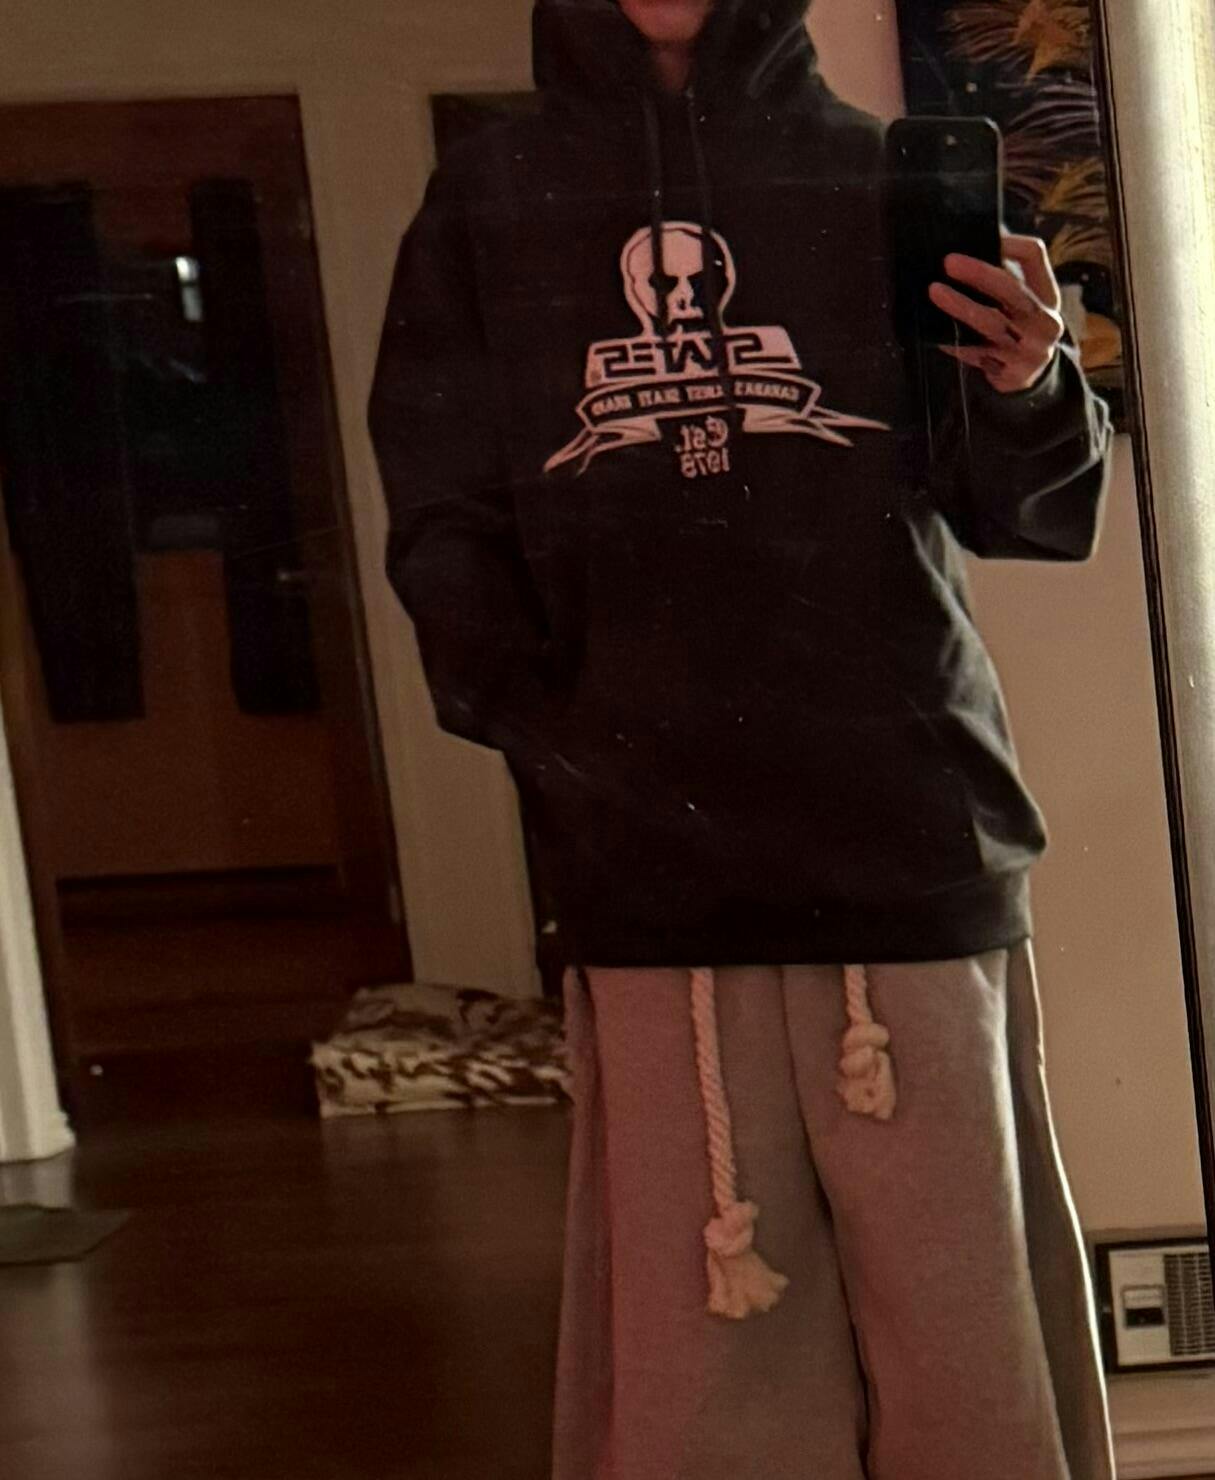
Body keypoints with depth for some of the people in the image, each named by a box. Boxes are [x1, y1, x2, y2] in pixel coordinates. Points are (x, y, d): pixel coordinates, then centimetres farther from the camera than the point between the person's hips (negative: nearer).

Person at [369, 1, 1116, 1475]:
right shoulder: (487, 204, 13)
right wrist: (542, 721, -7)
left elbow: (1033, 513, 6)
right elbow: (443, 529, 9)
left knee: (959, 1326, -2)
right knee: (703, 1341, -2)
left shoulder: (878, 175, 10)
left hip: (905, 838, 0)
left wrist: (1030, 387, -15)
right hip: (652, 858, 0)